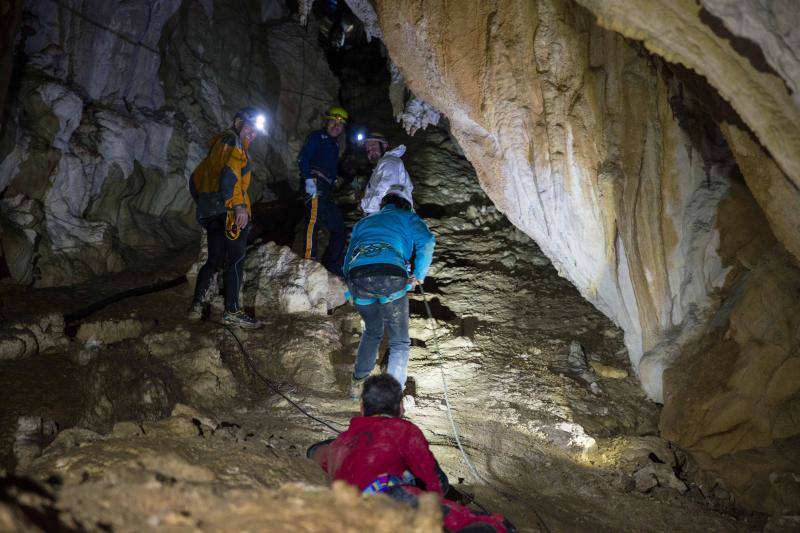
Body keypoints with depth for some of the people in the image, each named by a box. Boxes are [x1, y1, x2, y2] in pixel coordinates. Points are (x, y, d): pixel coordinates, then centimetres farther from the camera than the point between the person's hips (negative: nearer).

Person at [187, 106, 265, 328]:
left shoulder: (217, 146, 25)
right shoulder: (232, 141, -3)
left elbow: (196, 179, 28)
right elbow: (230, 174, -20)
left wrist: (203, 204, 31)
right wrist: (239, 205, -25)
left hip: (209, 211, 9)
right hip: (229, 209, -9)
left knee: (214, 260, 14)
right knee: (236, 259, -8)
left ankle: (196, 306, 13)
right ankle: (232, 311, -10)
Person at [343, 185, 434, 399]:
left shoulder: (363, 222, 35)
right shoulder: (408, 218, 24)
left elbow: (348, 262, 33)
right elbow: (426, 242, 3)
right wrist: (418, 275, 12)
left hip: (357, 276, 4)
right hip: (390, 275, -4)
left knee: (372, 331, 29)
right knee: (399, 342, 10)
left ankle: (357, 382, 32)